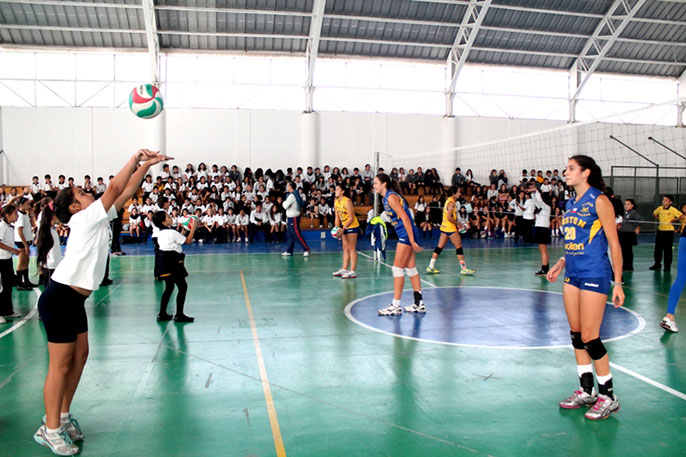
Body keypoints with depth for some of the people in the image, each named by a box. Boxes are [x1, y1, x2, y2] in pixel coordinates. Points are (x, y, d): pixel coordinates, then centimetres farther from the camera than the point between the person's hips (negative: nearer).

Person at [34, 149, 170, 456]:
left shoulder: (99, 218, 11)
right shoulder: (84, 219, -12)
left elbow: (126, 191, 12)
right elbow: (115, 188, -17)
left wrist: (147, 165, 8)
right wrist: (135, 158, -9)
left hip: (74, 300, 9)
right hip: (59, 299, -9)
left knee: (80, 355, 12)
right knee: (61, 364, -4)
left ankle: (62, 416, 26)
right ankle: (50, 430, 6)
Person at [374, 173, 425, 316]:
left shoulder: (391, 197, -15)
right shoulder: (387, 197, 14)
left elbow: (405, 218, -19)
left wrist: (412, 241, -21)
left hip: (407, 234, -10)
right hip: (405, 235, 10)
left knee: (397, 269, -6)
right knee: (410, 268, 13)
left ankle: (396, 306, -1)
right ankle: (419, 304, 19)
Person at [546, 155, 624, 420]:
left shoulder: (599, 201, -10)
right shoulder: (571, 204, 13)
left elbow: (613, 243, -11)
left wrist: (618, 283, -12)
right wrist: (561, 263, 12)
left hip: (594, 275, -8)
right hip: (573, 274, 8)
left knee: (589, 338, -5)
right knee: (576, 335, 11)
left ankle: (608, 396, 11)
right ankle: (586, 391, 23)